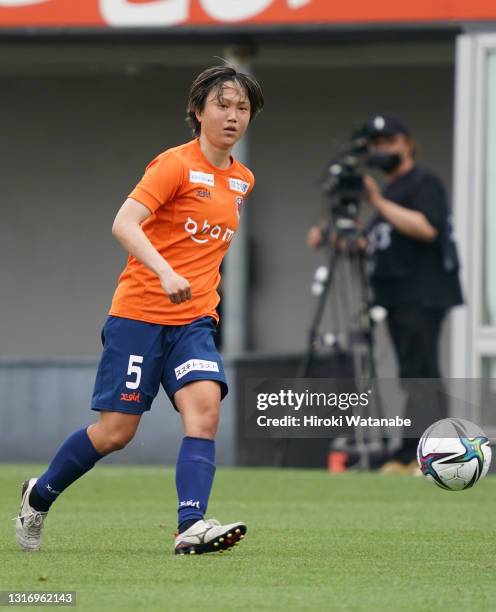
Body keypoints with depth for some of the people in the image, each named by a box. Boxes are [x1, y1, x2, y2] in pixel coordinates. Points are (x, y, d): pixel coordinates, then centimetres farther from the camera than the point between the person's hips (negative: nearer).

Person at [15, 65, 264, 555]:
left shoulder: (242, 180, 11)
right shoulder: (175, 164, -10)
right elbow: (123, 224, -23)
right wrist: (165, 273, -36)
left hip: (194, 320, 5)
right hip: (139, 313, -5)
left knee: (205, 407, -20)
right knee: (115, 432, -1)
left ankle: (191, 526, -29)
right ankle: (39, 495, 23)